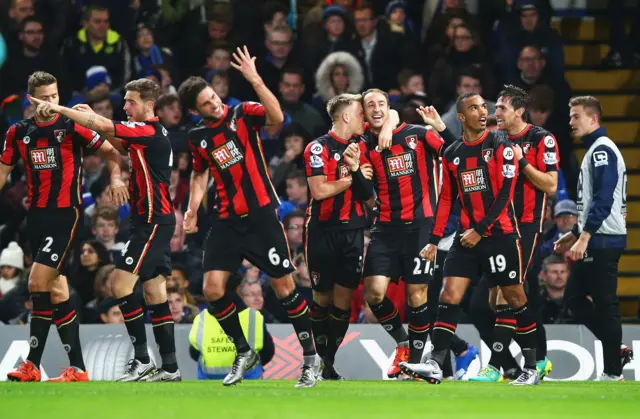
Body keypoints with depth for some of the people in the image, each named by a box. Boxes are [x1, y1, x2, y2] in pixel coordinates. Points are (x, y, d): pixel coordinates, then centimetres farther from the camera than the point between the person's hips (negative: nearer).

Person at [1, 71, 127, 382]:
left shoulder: (72, 127, -6)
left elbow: (110, 151, 0)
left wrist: (116, 176, -17)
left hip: (66, 215, -5)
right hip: (36, 215, 5)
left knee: (38, 281, -14)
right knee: (55, 290, 5)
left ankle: (32, 364, -8)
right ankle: (77, 368, 10)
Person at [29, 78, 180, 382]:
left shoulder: (149, 131, -16)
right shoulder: (146, 134, 13)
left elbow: (102, 126, -24)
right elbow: (122, 147, 31)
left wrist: (59, 109, -18)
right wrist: (93, 117, 15)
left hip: (152, 221, -10)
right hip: (153, 222, 10)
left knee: (122, 283, -12)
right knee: (154, 292, 9)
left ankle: (142, 360, -10)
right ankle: (169, 367, 9)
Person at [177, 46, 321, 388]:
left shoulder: (242, 114, -6)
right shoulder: (197, 137, 6)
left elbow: (277, 118, -27)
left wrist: (255, 81, -35)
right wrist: (193, 207, 9)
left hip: (261, 216, -4)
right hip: (226, 221, 4)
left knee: (284, 286, -4)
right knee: (212, 289, -7)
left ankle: (311, 358, 10)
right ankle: (243, 353, 13)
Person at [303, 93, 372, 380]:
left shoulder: (360, 148, 11)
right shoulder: (319, 148, -8)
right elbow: (319, 190, -16)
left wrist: (357, 169, -7)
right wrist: (354, 177, -6)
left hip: (353, 231, 4)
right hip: (324, 230, -4)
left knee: (344, 297, 0)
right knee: (322, 297, 2)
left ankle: (330, 360, 6)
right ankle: (320, 357, 13)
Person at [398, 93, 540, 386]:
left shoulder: (499, 144, -4)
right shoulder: (452, 154, 10)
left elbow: (506, 191, -10)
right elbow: (446, 199, 16)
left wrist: (480, 230, -14)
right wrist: (434, 240, 10)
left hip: (500, 233, -4)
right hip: (467, 235, 4)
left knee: (515, 297, 1)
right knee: (449, 295, -7)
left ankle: (531, 369, 10)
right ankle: (435, 364, -11)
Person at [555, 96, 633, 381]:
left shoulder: (602, 149, -13)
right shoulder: (594, 150, 19)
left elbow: (603, 199, -22)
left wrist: (584, 237, -25)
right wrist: (574, 234, 25)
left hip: (603, 241, -10)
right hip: (595, 241, 10)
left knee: (605, 304, -7)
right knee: (574, 297, 11)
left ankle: (613, 373, -3)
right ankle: (616, 349, 14)